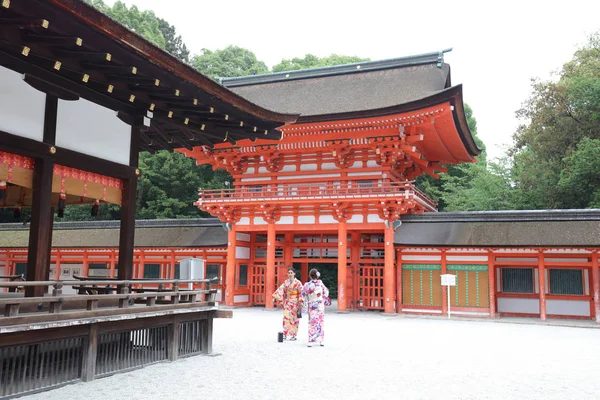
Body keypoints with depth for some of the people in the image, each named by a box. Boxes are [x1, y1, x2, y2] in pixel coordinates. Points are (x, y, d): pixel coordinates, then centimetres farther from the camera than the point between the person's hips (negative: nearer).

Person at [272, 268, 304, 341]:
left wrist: (301, 302, -18)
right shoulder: (286, 282, 7)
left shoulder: (298, 283, -6)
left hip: (294, 302, -4)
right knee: (286, 317, 1)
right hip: (287, 302, 4)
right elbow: (281, 289, 2)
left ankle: (293, 335, 8)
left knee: (293, 318, -1)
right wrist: (275, 297, -8)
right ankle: (286, 334, 7)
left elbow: (301, 293, -9)